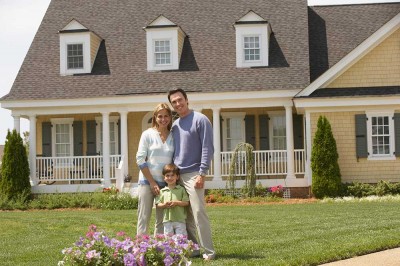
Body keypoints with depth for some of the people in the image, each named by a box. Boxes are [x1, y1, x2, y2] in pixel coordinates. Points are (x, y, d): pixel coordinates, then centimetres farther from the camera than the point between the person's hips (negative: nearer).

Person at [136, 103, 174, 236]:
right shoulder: (148, 134, 0)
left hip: (165, 183, 3)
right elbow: (140, 159, -5)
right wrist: (152, 182, -9)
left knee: (162, 220, 6)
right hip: (147, 181, -3)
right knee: (144, 218, -4)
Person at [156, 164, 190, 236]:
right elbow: (157, 204, 7)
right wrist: (164, 205, -12)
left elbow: (186, 202, -2)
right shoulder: (162, 191, 9)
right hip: (167, 221, 2)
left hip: (180, 220, -2)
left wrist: (176, 202, -16)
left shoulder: (181, 189, 3)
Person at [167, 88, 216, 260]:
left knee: (198, 213, -9)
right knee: (185, 216, 7)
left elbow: (207, 148, -10)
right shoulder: (175, 125, 16)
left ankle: (208, 251, -5)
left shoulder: (200, 120, -5)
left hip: (193, 175, -7)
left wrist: (202, 173, -16)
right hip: (177, 175, 7)